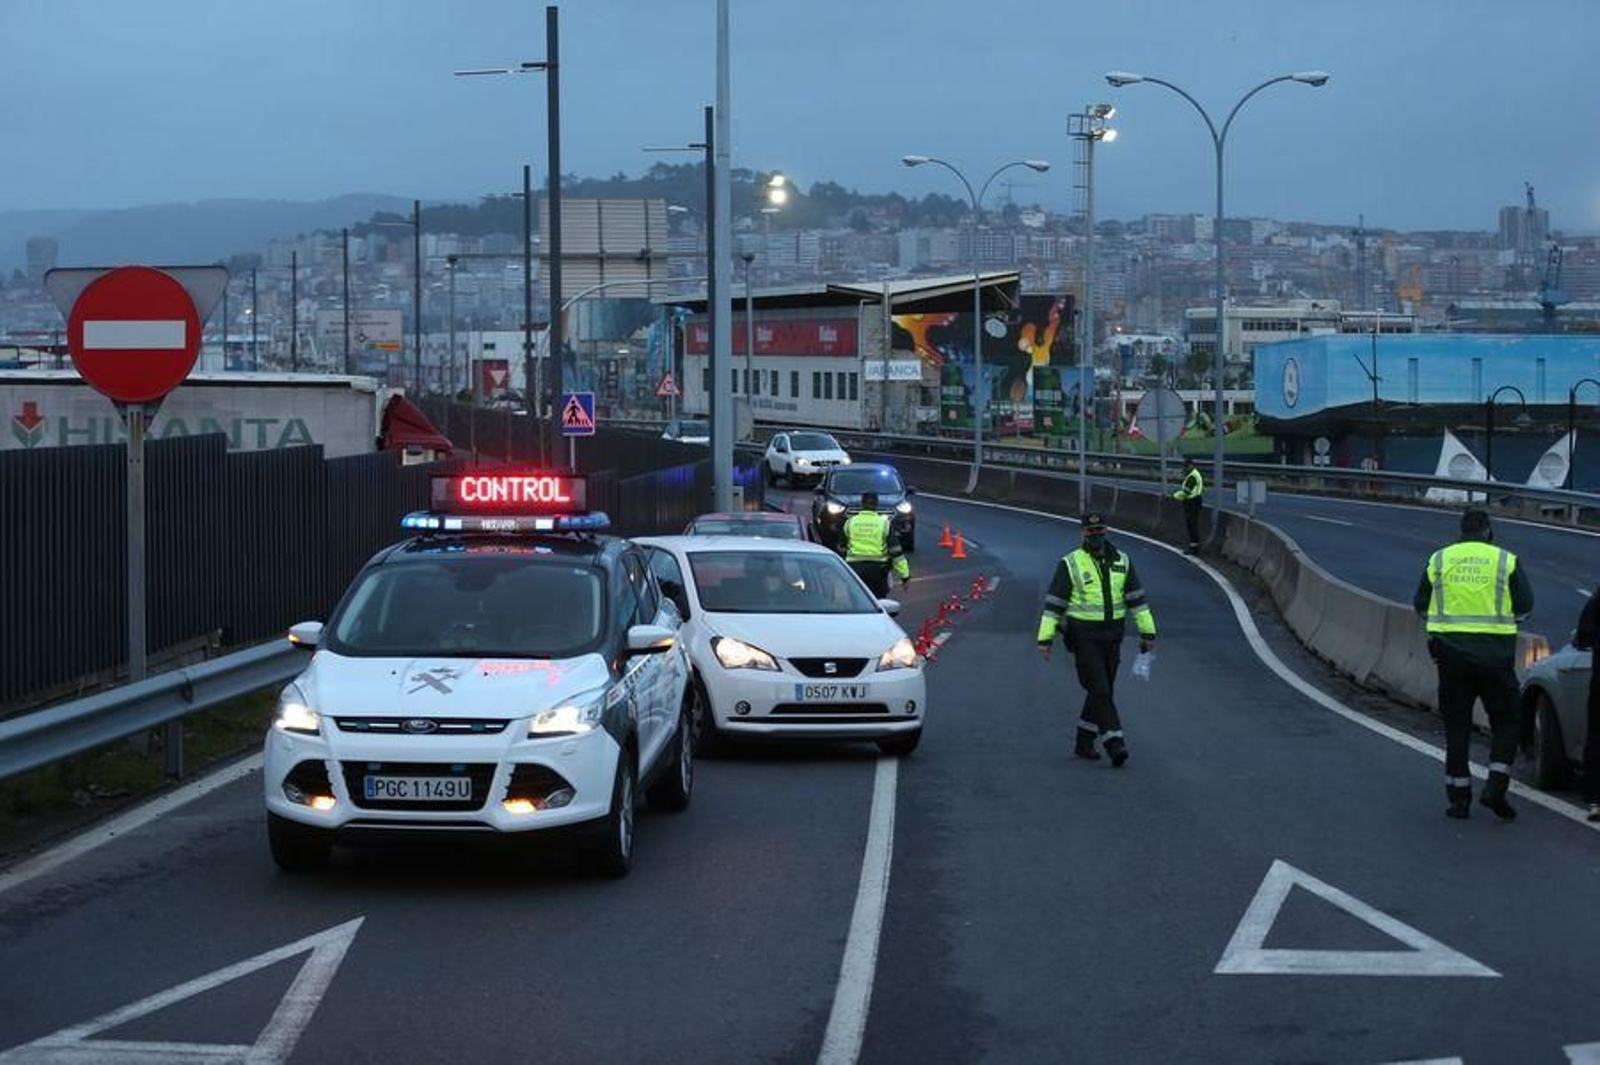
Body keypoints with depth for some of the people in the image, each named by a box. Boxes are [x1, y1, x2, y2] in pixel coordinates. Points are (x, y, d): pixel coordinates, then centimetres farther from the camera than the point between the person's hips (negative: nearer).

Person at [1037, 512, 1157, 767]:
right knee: (1100, 691, -12)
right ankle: (1115, 745, -15)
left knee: (1101, 691, 10)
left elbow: (1136, 598, 10)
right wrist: (1045, 638, -10)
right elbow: (1054, 603, -6)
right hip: (1083, 638, -5)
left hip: (1111, 637, 5)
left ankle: (1084, 743, 23)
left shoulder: (1122, 562, 6)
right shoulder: (1070, 564, -6)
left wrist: (1147, 631, 7)